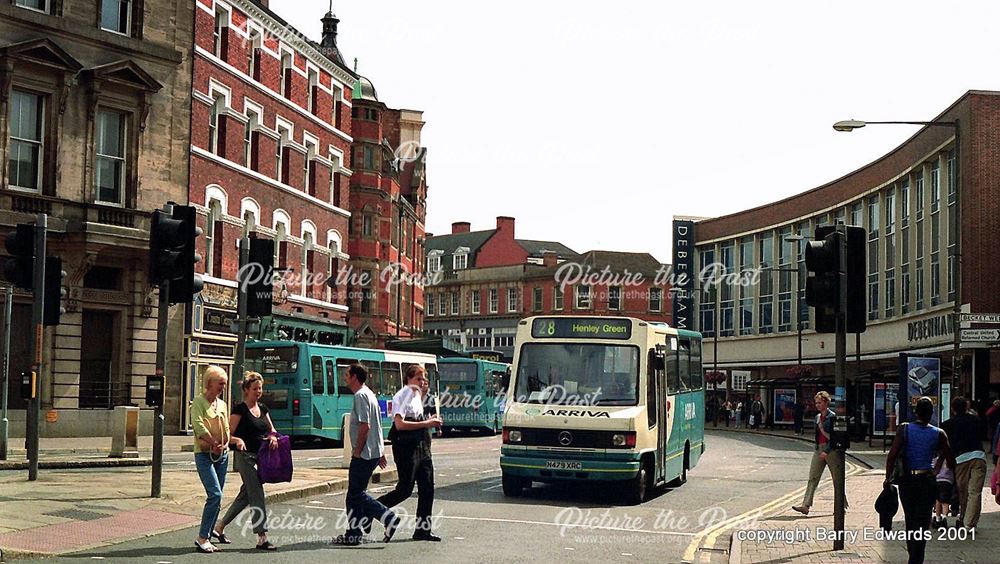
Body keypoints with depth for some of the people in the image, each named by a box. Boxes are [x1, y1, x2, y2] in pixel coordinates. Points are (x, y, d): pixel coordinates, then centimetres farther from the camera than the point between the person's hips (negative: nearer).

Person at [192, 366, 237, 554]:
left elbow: (226, 429, 14)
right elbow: (199, 427, -17)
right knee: (215, 494, -18)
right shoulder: (198, 402, -5)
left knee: (216, 498, 6)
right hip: (204, 454, -7)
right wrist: (214, 444, -14)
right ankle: (202, 538, -12)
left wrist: (225, 443, -6)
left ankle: (205, 537, 13)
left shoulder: (222, 404, 15)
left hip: (221, 455, 7)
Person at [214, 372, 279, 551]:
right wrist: (238, 440, -31)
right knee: (256, 496, -10)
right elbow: (229, 434, -11)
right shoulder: (240, 409, -8)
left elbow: (271, 430, 19)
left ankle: (219, 527, 26)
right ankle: (262, 537, -9)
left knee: (245, 495, 13)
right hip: (245, 456, -8)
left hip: (259, 456, 8)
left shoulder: (262, 409, 13)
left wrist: (273, 437, -3)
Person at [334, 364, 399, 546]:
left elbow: (365, 426, -22)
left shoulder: (360, 396, -14)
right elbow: (376, 426, 21)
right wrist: (381, 451, 22)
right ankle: (354, 534, 13)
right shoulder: (369, 394, 18)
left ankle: (388, 517, -10)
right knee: (354, 493, 12)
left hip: (364, 454, -10)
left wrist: (357, 451, -16)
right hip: (374, 452, 10)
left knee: (356, 494, -6)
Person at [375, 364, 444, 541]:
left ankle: (423, 529, 9)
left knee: (427, 488, 4)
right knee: (405, 489, -7)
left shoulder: (416, 396, 16)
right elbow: (400, 424, -21)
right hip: (406, 448, -8)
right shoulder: (402, 396, -10)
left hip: (422, 447, 8)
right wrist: (426, 423, -21)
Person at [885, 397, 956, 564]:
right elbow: (950, 460, 0)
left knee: (910, 520, 17)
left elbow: (892, 456, -10)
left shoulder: (905, 430, -4)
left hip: (906, 480, 2)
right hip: (927, 480, -2)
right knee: (922, 522, 1)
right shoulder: (938, 434, -4)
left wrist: (888, 478, -3)